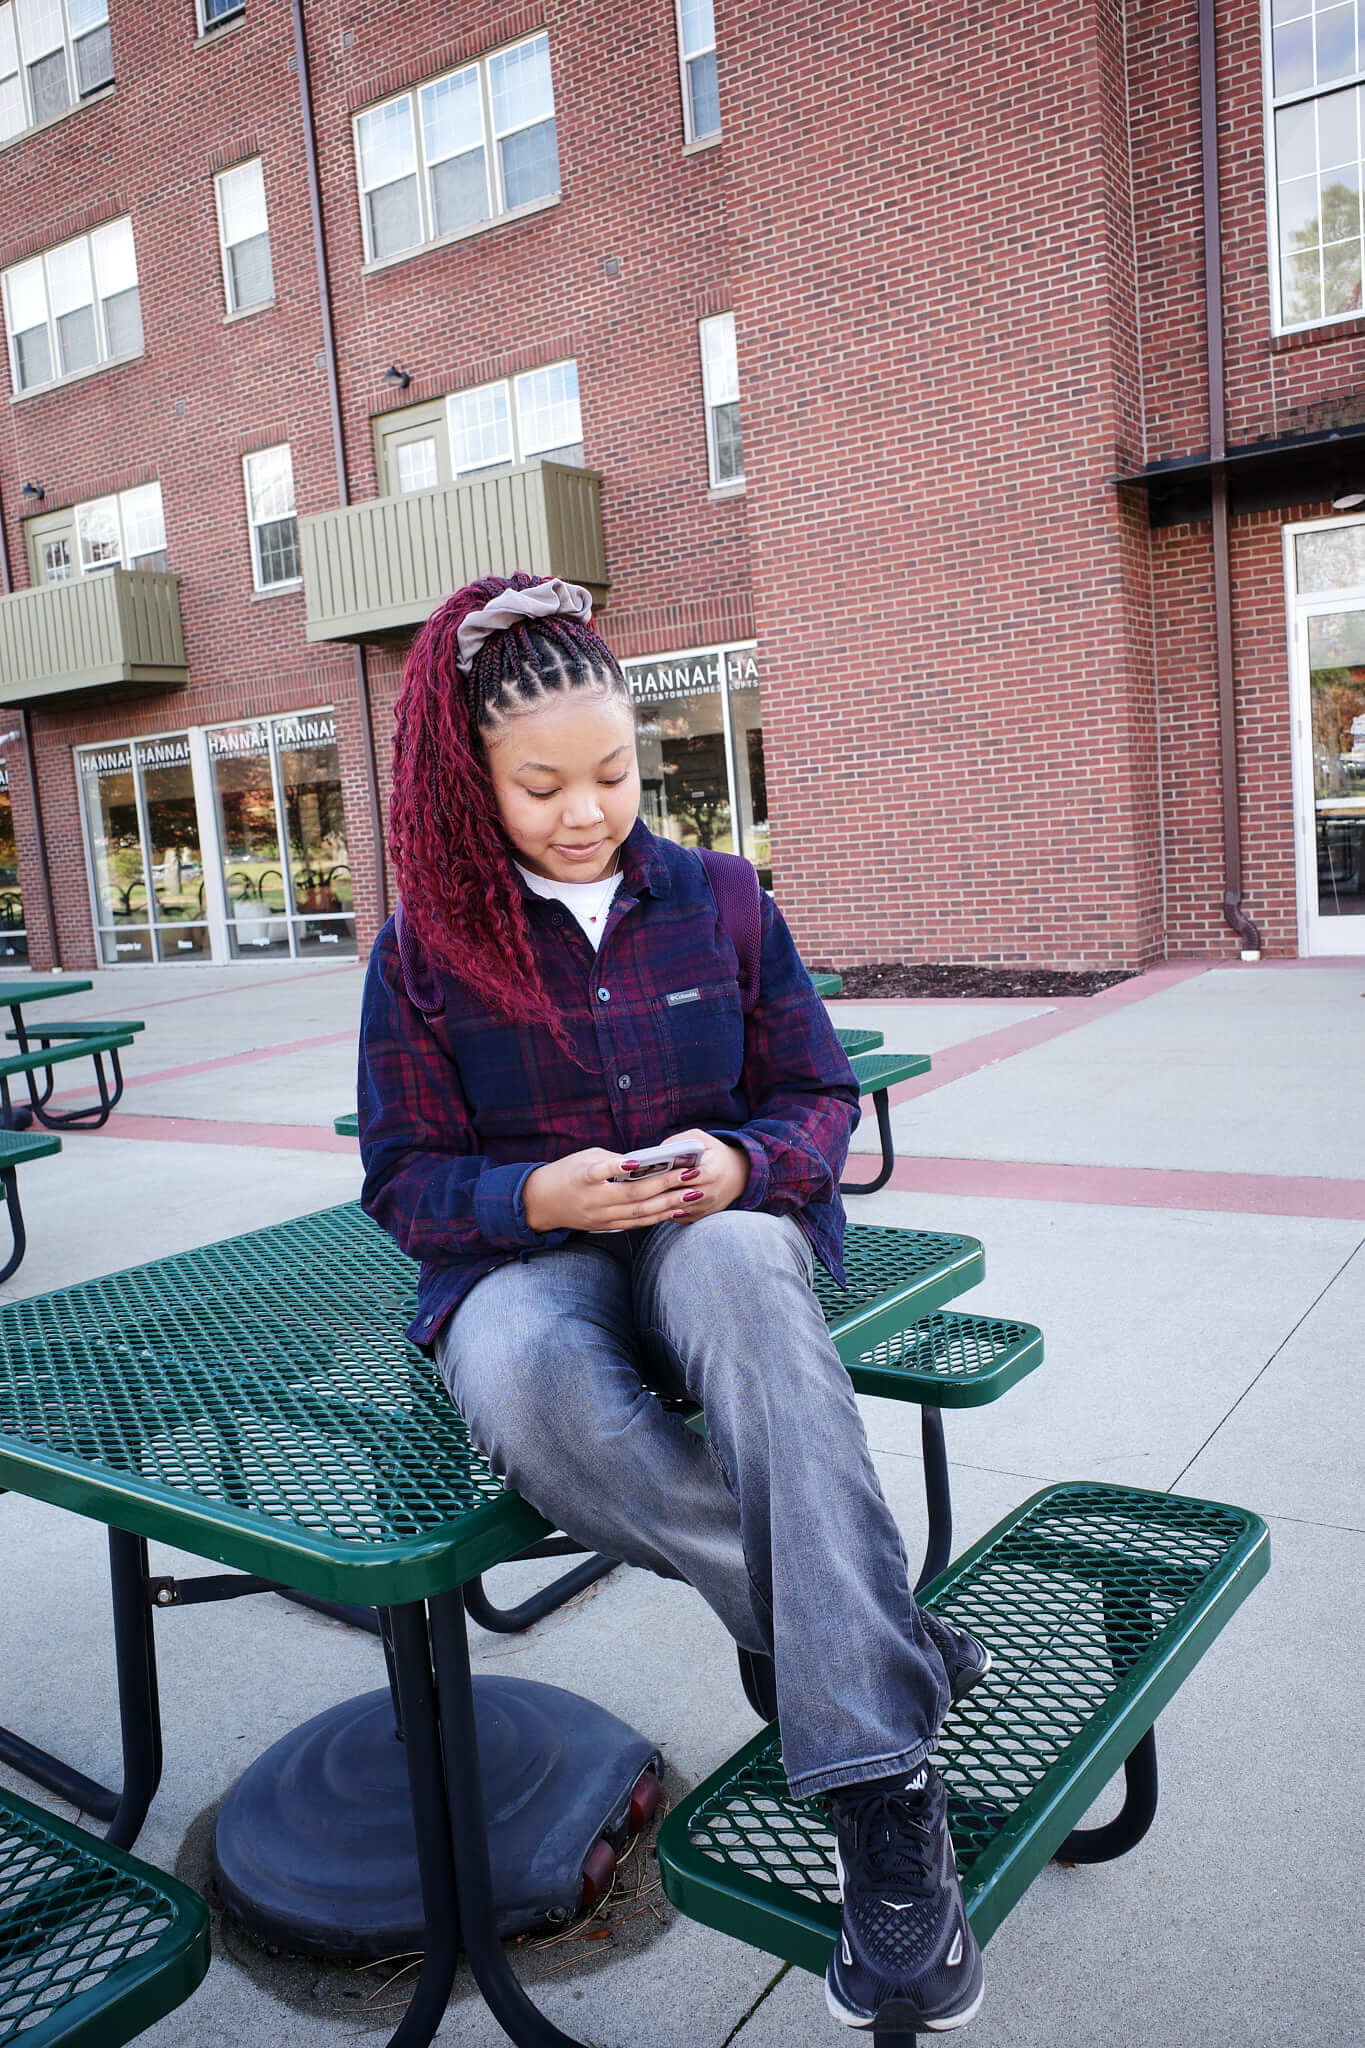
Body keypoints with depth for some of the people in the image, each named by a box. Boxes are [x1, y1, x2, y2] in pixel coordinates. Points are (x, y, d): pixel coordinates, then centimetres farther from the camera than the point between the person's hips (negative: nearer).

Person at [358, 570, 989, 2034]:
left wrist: (741, 1164, -15)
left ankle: (879, 1786, -39)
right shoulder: (424, 950, 2)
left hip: (714, 1235, 1)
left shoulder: (717, 901, 7)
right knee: (525, 1386, -39)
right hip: (525, 1253, 0)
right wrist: (541, 1196, -18)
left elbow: (820, 1097, 8)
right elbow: (403, 1175, 3)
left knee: (738, 1264, -39)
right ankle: (896, 1646, -27)